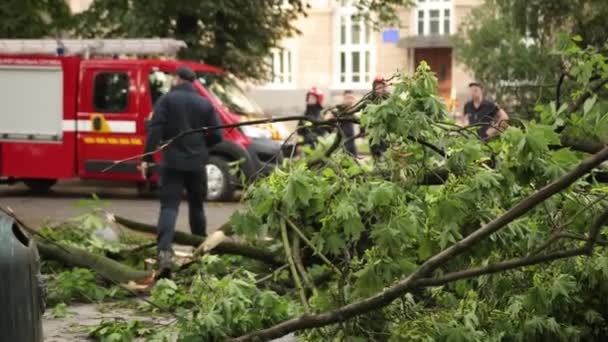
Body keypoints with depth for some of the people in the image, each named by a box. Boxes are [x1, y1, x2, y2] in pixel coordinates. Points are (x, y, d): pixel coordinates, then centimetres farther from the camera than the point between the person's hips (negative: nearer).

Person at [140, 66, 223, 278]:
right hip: (197, 164, 3)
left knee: (169, 207, -7)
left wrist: (147, 158, -11)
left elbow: (155, 129, -11)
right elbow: (216, 136, 5)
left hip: (172, 162, -3)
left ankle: (164, 252, -26)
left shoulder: (167, 99, -1)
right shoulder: (205, 104, 7)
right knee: (196, 206, 19)